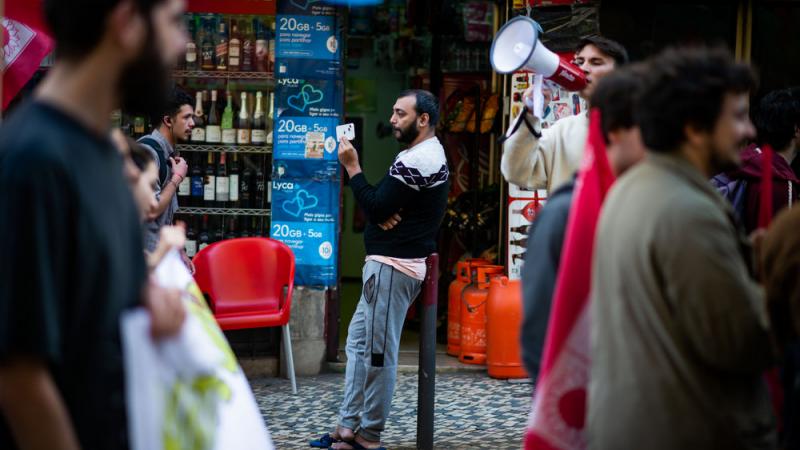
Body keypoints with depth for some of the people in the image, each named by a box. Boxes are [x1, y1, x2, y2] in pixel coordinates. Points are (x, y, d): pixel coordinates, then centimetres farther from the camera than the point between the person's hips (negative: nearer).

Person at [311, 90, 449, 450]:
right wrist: (387, 213, -6)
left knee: (378, 351, -6)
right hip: (390, 262, 11)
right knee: (358, 342, 13)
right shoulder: (431, 154, 18)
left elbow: (375, 207, -18)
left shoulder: (415, 161, -17)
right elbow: (389, 204, 17)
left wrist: (352, 167, -10)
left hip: (392, 266, -11)